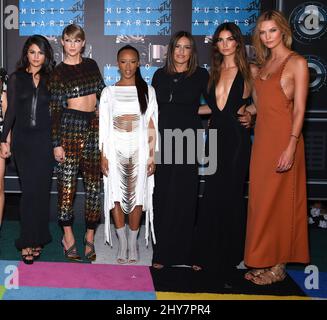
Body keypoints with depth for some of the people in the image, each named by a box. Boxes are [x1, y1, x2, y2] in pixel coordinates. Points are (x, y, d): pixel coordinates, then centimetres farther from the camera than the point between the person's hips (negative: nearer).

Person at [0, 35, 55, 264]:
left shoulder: (51, 79, 7)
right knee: (29, 189, -3)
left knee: (41, 189, 2)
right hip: (23, 139, 0)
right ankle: (28, 240, 6)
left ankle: (37, 238, 14)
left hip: (45, 139, 1)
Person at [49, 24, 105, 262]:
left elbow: (103, 94, 16)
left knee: (94, 183, 3)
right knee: (67, 184, -2)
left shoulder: (91, 65, 12)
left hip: (94, 128, 4)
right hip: (70, 128, -3)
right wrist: (56, 143, -6)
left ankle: (90, 236, 13)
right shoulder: (59, 72, 2)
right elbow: (54, 109, -1)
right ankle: (68, 236, 11)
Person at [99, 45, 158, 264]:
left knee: (137, 196, 0)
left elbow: (152, 126, 3)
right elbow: (104, 127, 5)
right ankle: (123, 242, 14)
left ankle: (133, 243, 15)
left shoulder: (148, 91, 5)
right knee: (116, 195, -1)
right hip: (115, 149, 1)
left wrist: (152, 156, -2)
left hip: (139, 149, -1)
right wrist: (103, 155, -2)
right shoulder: (109, 92, 7)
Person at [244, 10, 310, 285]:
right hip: (262, 138, 7)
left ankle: (278, 265, 12)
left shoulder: (297, 62, -6)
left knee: (278, 201, -1)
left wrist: (291, 148, -20)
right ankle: (264, 261, 21)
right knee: (261, 200, 10)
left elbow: (299, 109, -13)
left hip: (282, 138, -7)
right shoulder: (264, 64, 15)